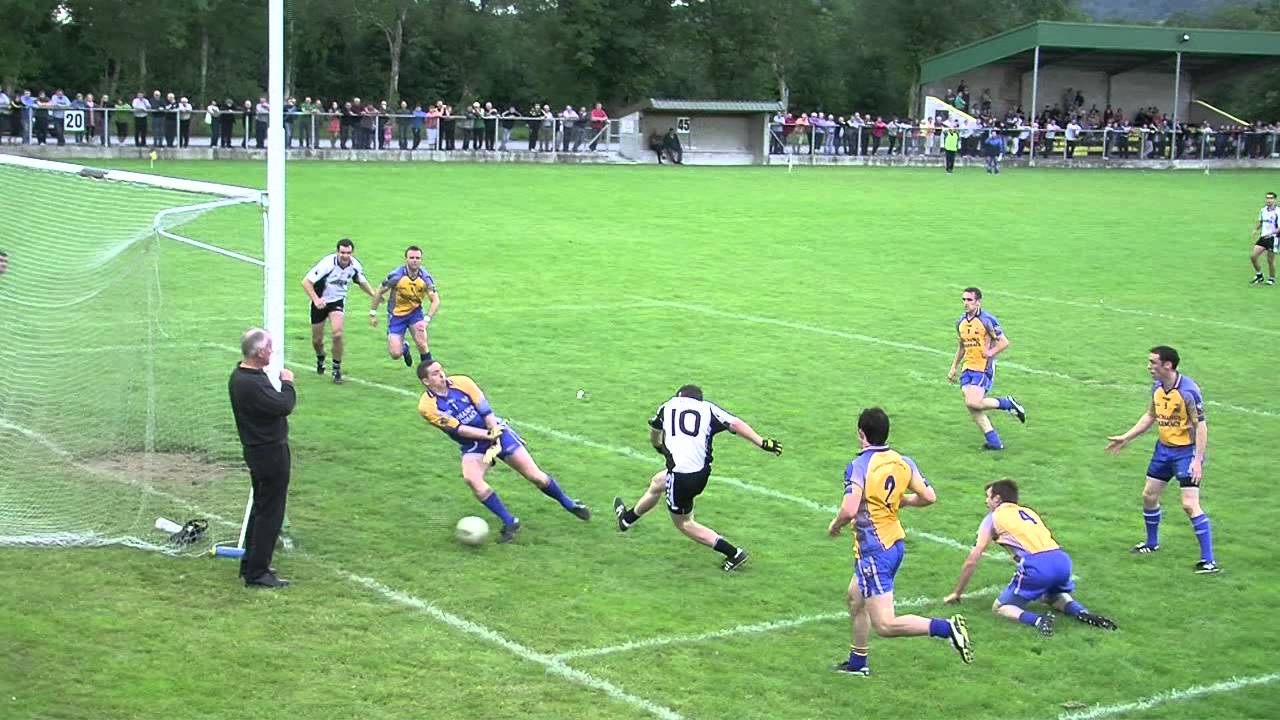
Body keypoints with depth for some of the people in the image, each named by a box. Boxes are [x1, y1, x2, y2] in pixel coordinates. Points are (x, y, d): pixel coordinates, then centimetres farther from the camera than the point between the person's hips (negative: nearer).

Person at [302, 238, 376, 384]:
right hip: (320, 302, -2)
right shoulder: (327, 264, -27)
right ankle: (320, 359, 43)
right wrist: (316, 299, -37)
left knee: (337, 334, -21)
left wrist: (375, 295, -2)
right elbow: (306, 282, -25)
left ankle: (337, 369, -3)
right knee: (317, 340, 8)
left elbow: (362, 282, 10)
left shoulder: (355, 265, -13)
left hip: (338, 301, 2)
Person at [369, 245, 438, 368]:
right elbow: (379, 292, -8)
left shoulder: (425, 277, -15)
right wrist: (373, 314, -5)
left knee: (421, 343, -19)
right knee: (395, 354, -7)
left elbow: (436, 300, -16)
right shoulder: (396, 276, -22)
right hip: (396, 314, -1)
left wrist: (427, 319, -30)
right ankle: (404, 348, 31)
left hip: (415, 311, 1)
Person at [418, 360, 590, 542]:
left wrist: (496, 439, -15)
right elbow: (459, 429, -19)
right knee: (470, 478, -29)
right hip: (472, 444, 0)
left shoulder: (462, 382, -11)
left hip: (496, 431, 0)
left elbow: (486, 411, -8)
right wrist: (488, 435, -24)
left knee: (534, 475, -4)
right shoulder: (427, 406, -15)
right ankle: (509, 523, -16)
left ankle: (569, 504, 21)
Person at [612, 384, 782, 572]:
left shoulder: (669, 405, 12)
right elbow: (735, 424, -8)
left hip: (680, 475, -5)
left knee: (684, 523, 16)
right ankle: (626, 519, 52)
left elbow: (654, 431, 34)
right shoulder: (708, 408, 10)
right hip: (702, 472, 5)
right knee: (656, 483, 31)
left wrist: (658, 446, 56)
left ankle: (733, 554, 12)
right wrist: (763, 443, -6)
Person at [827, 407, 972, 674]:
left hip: (873, 552, -9)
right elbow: (929, 497, 3)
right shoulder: (903, 462, 1)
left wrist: (835, 525, -7)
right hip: (895, 544, 9)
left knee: (885, 625, -7)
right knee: (855, 598, 28)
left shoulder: (858, 466, -19)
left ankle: (947, 627, -18)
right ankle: (857, 662, 38)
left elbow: (849, 511, -28)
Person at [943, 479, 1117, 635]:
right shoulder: (1028, 512, 31)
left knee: (1000, 608, 9)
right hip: (1062, 559, 6)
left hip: (1037, 566, -6)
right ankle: (1083, 612, 8)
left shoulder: (993, 518, 15)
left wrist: (957, 593, 25)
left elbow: (972, 561, 15)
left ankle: (1038, 620, -18)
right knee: (1052, 596, 36)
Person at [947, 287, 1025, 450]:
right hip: (967, 368, 7)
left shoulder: (987, 320, -11)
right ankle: (994, 442, 6)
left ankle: (1008, 403, 3)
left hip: (984, 368, -7)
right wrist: (954, 367, 23)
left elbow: (1004, 342, -9)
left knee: (973, 403, -20)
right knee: (971, 406, -2)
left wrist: (990, 353, -24)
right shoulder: (961, 322, 11)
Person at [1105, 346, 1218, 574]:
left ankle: (1208, 560, -9)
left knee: (1190, 504, -14)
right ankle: (1152, 543, 38)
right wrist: (1125, 438, 18)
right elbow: (1150, 416, 18)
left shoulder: (1188, 390, -22)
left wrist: (1197, 461, -25)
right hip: (1163, 448, 8)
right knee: (1149, 495, 14)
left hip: (1186, 451, -8)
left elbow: (1201, 426, -20)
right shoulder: (1157, 387, 2)